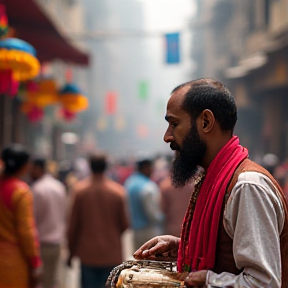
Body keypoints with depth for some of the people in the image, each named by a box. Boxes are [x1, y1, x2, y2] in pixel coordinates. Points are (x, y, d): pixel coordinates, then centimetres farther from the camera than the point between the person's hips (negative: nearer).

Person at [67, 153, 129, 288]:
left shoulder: (80, 190, -4)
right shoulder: (118, 191, -3)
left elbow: (73, 224, -2)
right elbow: (124, 224, 1)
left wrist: (72, 251, 9)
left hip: (87, 253, 0)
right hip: (111, 255, 0)